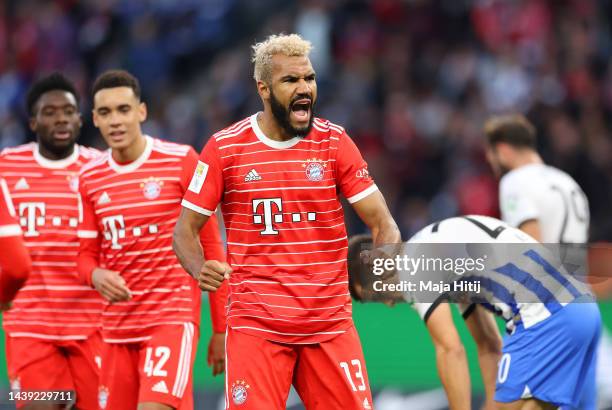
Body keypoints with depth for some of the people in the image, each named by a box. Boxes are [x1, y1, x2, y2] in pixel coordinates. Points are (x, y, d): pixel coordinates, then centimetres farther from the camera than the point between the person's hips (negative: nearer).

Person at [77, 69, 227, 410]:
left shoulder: (181, 161, -4)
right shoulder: (90, 178, 9)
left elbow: (211, 247, -1)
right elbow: (87, 254, 14)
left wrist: (221, 329, -3)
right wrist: (97, 275, -12)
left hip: (173, 317, -5)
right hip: (118, 326, 5)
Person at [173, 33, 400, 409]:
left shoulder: (334, 142, 3)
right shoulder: (224, 148, -1)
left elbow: (382, 223, 1)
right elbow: (186, 230, 4)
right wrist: (200, 269, -18)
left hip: (331, 324, 2)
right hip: (256, 323, -2)